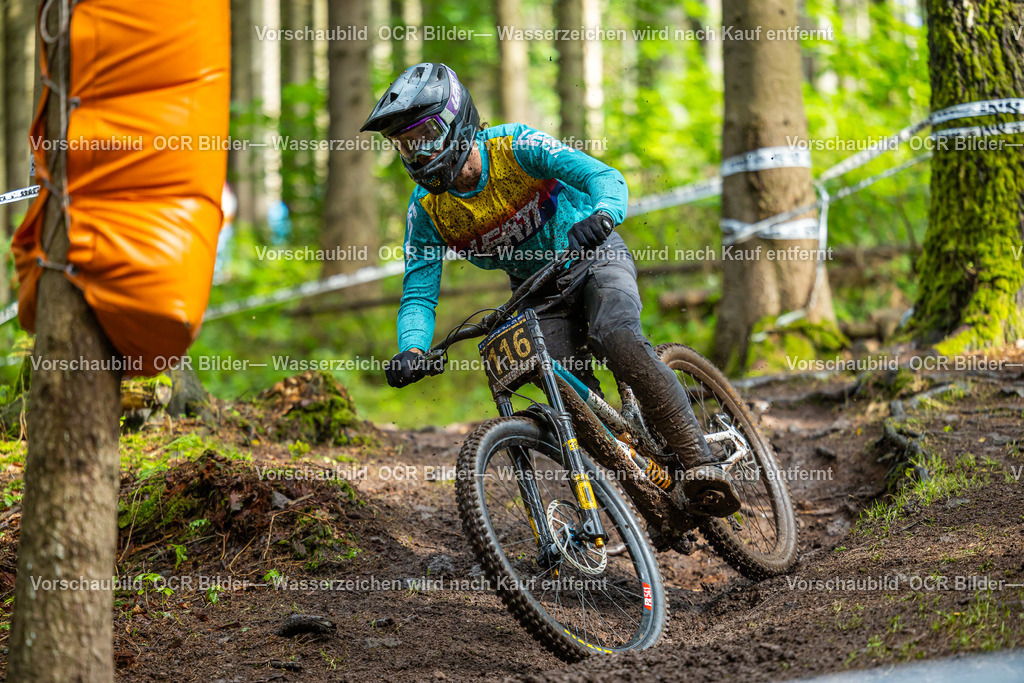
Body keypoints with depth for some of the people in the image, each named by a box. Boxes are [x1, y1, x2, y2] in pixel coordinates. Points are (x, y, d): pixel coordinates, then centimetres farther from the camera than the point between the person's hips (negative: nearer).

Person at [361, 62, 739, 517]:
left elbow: (606, 177, -34)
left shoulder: (514, 146, -25)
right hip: (540, 295, 4)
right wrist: (412, 349, -36)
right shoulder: (426, 210, -14)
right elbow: (418, 295, -14)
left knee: (615, 336, -33)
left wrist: (601, 215, -58)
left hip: (594, 259, -4)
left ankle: (698, 464, -34)